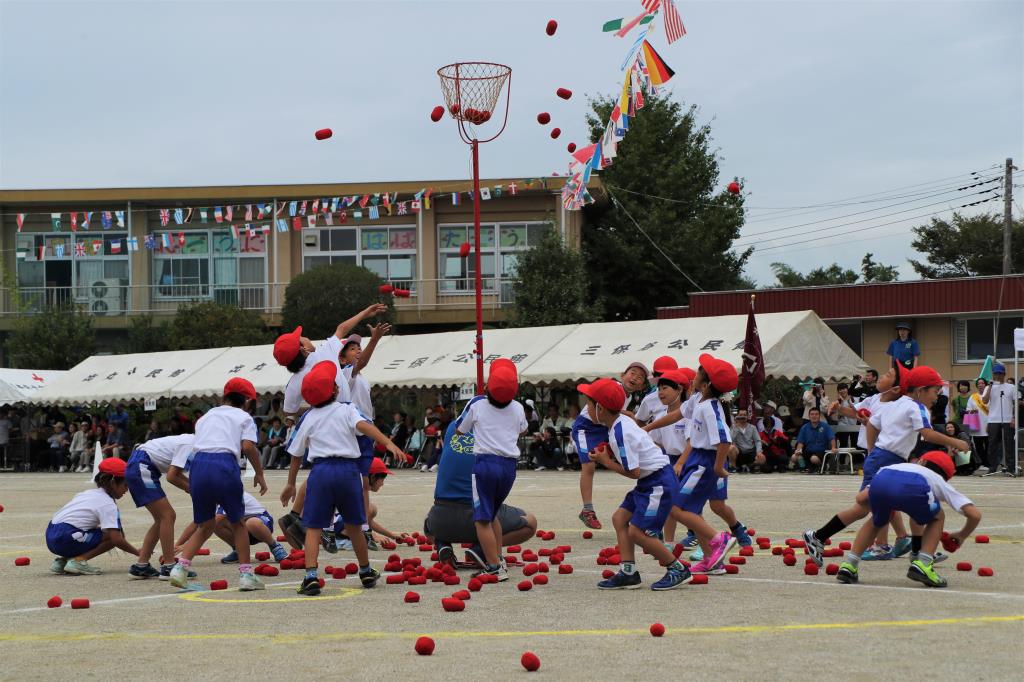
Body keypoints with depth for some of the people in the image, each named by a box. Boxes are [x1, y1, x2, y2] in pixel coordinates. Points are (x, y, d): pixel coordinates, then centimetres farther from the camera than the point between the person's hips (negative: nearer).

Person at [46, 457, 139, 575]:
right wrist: (137, 553, -2)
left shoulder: (91, 493, 20)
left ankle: (62, 561, 11)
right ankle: (78, 561, -11)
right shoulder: (108, 504, -7)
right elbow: (116, 539, -15)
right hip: (65, 539, -9)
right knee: (112, 536, -5)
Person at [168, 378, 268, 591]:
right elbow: (248, 446, -2)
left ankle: (180, 567, 2)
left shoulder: (206, 417, 29)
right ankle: (245, 574, 10)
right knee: (237, 523, 14)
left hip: (199, 464, 4)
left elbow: (198, 445, 18)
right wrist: (259, 473, 7)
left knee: (205, 526, 17)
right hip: (225, 464, -4)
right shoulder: (244, 417, 15)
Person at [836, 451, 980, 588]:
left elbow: (861, 498, 37)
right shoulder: (940, 482, 38)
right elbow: (974, 514, 29)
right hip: (913, 488, -3)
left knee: (877, 522, 34)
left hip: (879, 482, 3)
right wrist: (961, 536, 47)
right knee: (937, 519, 30)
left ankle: (848, 565, 20)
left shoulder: (900, 465, 44)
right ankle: (922, 565, 12)